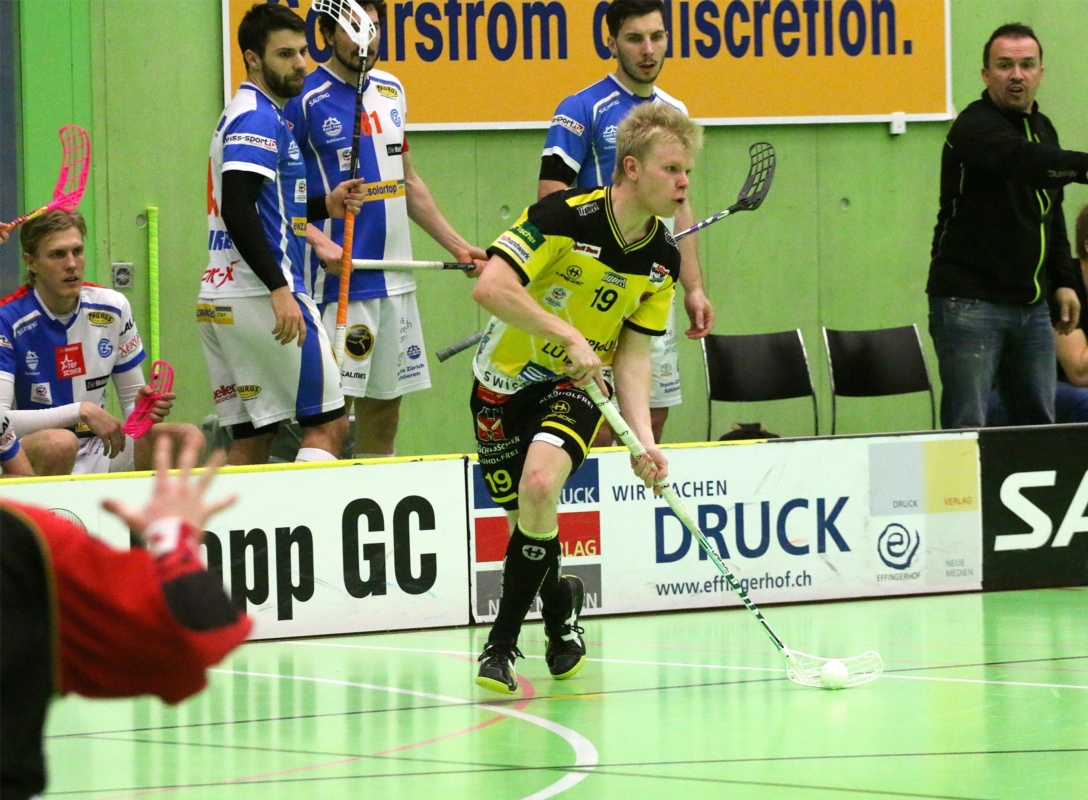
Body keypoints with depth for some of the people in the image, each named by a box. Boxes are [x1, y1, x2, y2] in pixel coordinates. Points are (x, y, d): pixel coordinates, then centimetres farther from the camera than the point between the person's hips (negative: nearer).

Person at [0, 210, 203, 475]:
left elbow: (132, 401, 12)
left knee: (189, 437, -18)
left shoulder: (112, 308, 4)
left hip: (97, 453, 5)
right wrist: (82, 411, -27)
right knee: (60, 442, -39)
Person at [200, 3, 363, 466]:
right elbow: (237, 212, -21)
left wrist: (324, 206, 15)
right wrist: (279, 291, -25)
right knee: (328, 425, -6)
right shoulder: (260, 119, -10)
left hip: (218, 301, 9)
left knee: (251, 439, 7)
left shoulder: (245, 115, 21)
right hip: (258, 297, -9)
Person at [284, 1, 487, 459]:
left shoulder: (391, 91, 12)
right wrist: (318, 241, -24)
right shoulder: (306, 101, -9)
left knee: (385, 405, 9)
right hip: (340, 283, -7)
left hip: (396, 282, 7)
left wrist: (456, 245, 19)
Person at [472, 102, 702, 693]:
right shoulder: (563, 216, -23)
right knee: (527, 520, -1)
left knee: (540, 485, -25)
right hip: (506, 379, -2)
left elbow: (632, 354, -2)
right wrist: (568, 335, -32)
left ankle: (502, 644, -11)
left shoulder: (662, 261, -6)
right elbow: (490, 288, -29)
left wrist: (642, 440, -15)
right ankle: (558, 602, 36)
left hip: (575, 384, 2)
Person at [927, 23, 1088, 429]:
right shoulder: (976, 127, -12)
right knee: (967, 428, -10)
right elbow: (1020, 160, -35)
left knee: (1039, 423, 7)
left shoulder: (1043, 129, 15)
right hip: (971, 302, -8)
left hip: (1031, 304, 8)